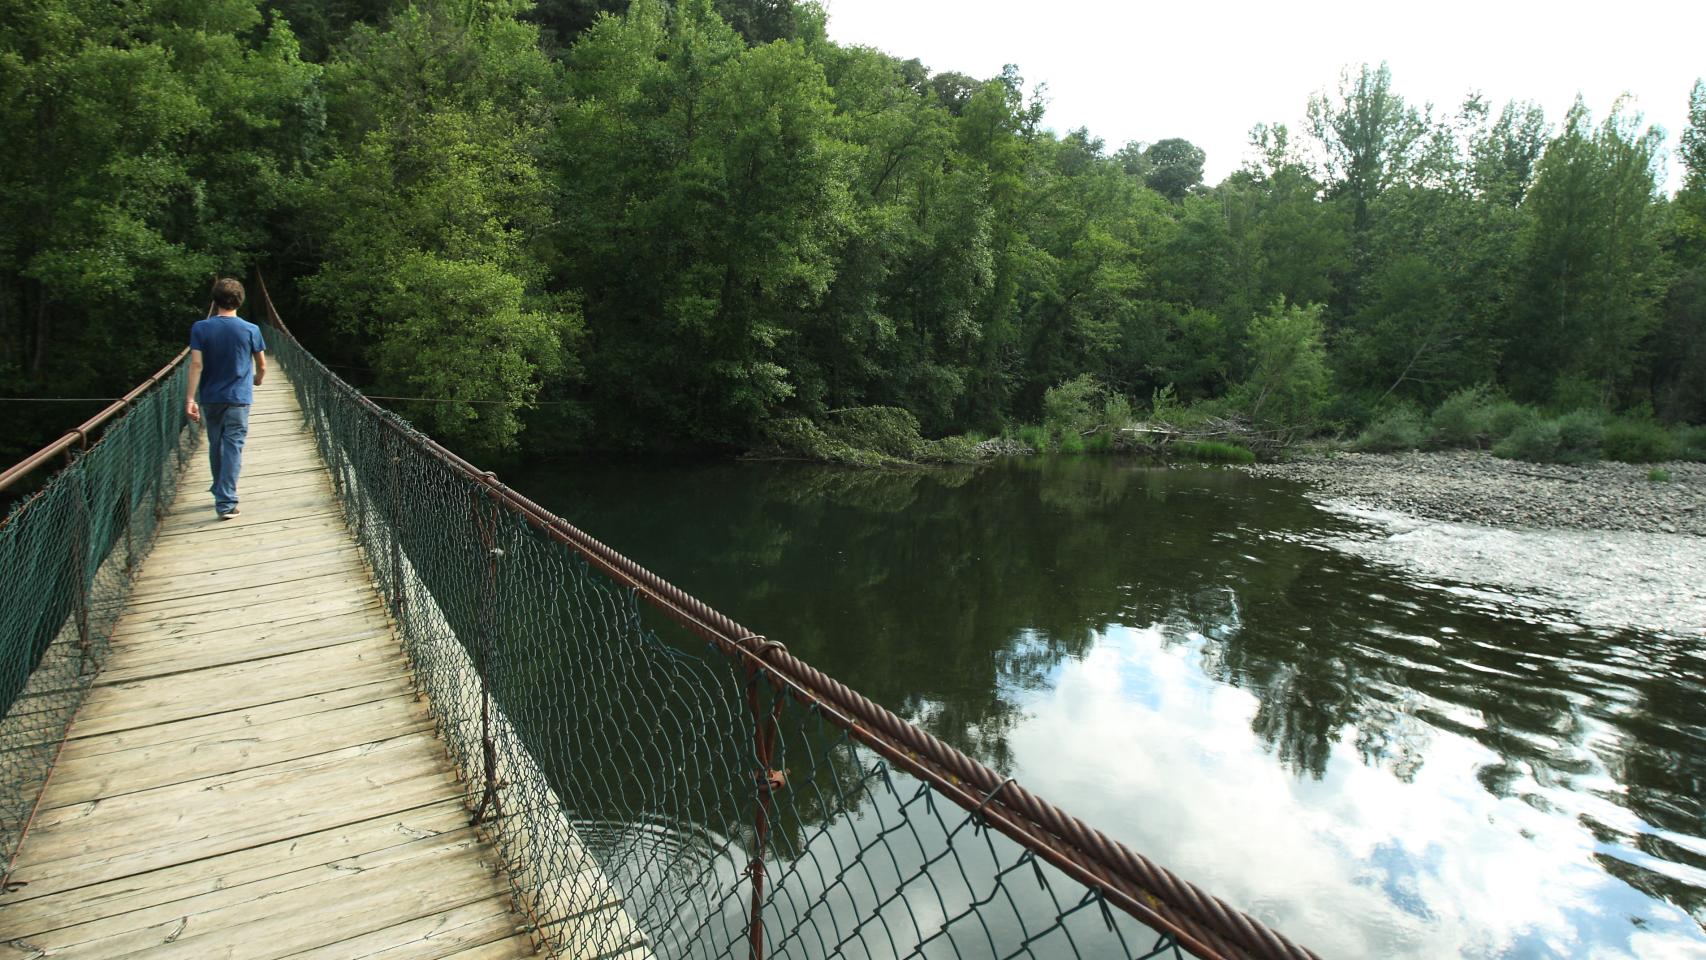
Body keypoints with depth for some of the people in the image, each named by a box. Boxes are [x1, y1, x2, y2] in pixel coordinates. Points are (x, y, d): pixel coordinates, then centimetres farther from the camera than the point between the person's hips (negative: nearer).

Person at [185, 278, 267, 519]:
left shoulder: (200, 328, -4)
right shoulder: (251, 330, -6)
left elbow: (196, 364, -10)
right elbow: (262, 366, 2)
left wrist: (190, 398, -9)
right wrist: (257, 380, 25)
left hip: (210, 398, 2)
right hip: (238, 399, -2)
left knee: (215, 446, 19)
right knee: (233, 448, -3)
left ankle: (220, 490, 35)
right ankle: (226, 503, -8)